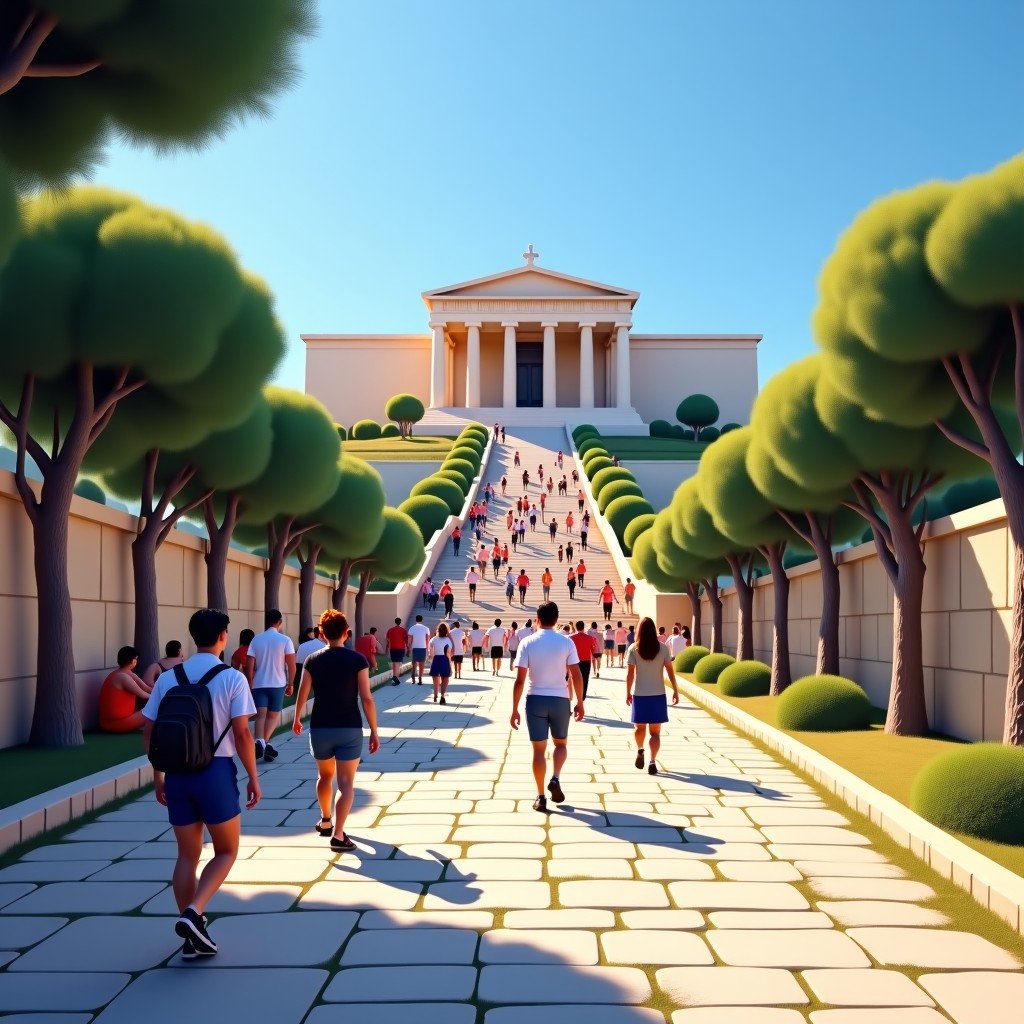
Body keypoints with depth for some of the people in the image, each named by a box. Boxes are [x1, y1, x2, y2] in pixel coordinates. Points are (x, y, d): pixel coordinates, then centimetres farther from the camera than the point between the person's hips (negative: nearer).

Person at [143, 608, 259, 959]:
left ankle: (192, 938, 17)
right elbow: (242, 735, -11)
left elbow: (149, 732, 6)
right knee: (227, 851, 12)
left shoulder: (168, 678, 5)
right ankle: (193, 913, -8)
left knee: (187, 855, 14)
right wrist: (253, 778, -1)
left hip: (178, 773, 4)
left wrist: (158, 776, 16)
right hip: (216, 772, -4)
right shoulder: (232, 678, -7)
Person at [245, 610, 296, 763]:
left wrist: (250, 685, 7)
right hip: (277, 684, -1)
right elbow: (291, 665, -7)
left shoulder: (256, 639, 2)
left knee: (261, 716, -1)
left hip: (258, 684, 1)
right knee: (273, 715, 12)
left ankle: (260, 741, -23)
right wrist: (290, 684, 4)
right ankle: (265, 742, -5)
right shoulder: (285, 640, -4)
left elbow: (249, 666, -1)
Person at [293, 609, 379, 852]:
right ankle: (338, 835, -8)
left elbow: (302, 695, 3)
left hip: (320, 728, 3)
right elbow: (367, 699, -11)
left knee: (325, 776, 24)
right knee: (346, 783, 1)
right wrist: (374, 731, -3)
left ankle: (325, 821, 41)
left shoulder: (313, 660, -1)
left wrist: (297, 719, 23)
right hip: (350, 729, -3)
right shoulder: (357, 660, -8)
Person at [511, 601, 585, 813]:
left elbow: (520, 680, -7)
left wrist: (515, 709, -1)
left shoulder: (527, 643, -5)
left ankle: (541, 797, 7)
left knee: (539, 748, 7)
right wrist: (580, 702, 9)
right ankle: (555, 779, -3)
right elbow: (576, 676, -3)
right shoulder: (566, 642, -3)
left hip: (535, 700, 0)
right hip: (560, 700, 0)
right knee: (561, 743, 20)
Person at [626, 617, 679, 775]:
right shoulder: (662, 648, -3)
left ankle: (640, 750, 3)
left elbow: (630, 674, -5)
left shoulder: (634, 649, -5)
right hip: (658, 695, 0)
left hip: (639, 695, 0)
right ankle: (652, 762, -7)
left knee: (640, 727, 21)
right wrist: (675, 691, 5)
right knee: (655, 731, 4)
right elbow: (670, 671, -3)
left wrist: (628, 693, 5)